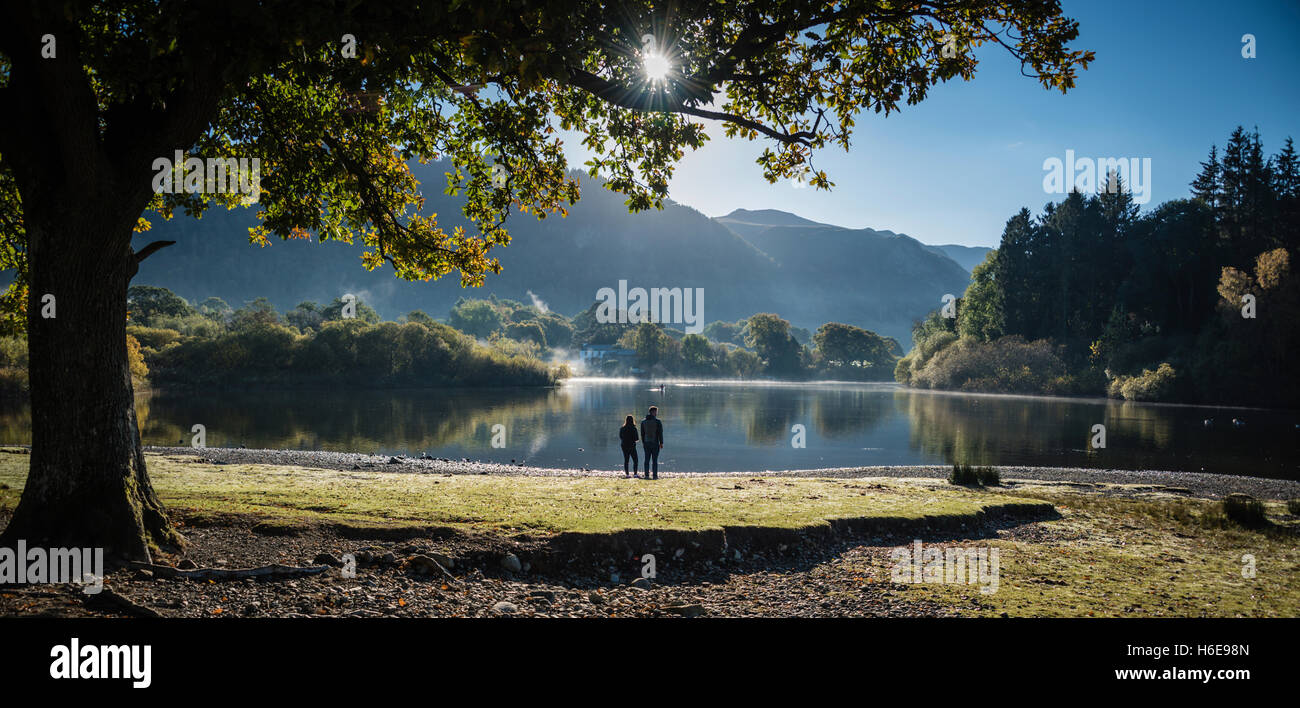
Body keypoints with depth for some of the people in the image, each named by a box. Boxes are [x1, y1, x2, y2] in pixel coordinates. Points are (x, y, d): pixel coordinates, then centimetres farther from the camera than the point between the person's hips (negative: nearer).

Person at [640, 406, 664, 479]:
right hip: (655, 443, -4)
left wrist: (643, 443, 16)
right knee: (655, 460, -1)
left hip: (646, 443, 4)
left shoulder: (643, 422, 6)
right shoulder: (657, 421, -8)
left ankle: (647, 475, 4)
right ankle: (655, 475, -2)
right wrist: (661, 443, -4)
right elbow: (660, 433, -9)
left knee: (647, 459, 6)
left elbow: (642, 433, 9)